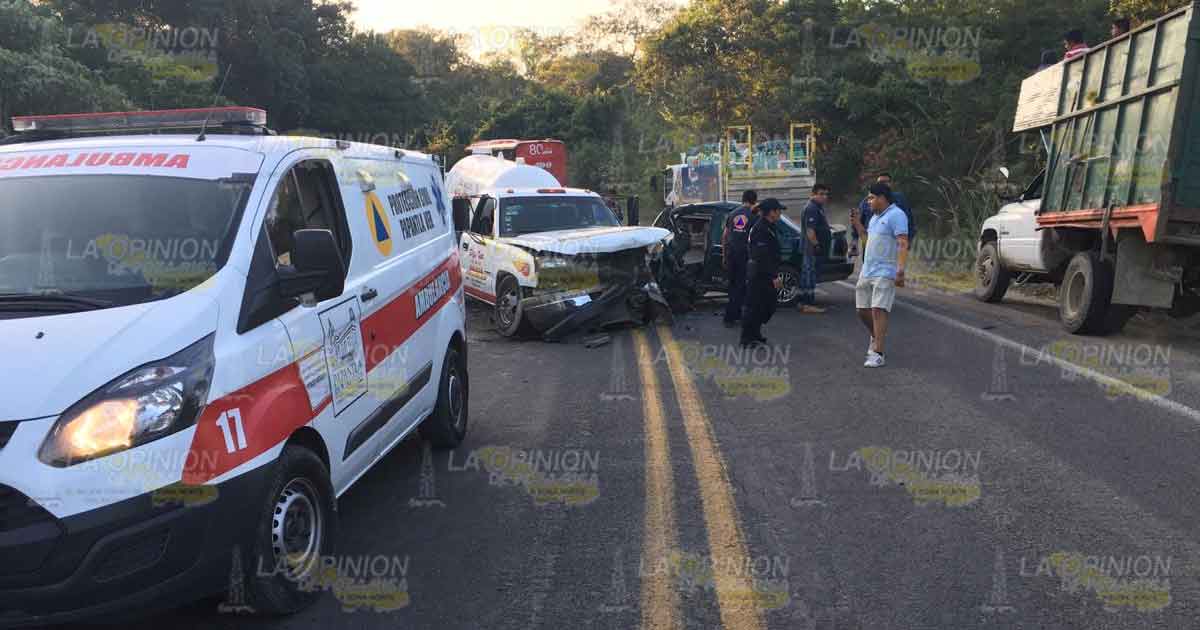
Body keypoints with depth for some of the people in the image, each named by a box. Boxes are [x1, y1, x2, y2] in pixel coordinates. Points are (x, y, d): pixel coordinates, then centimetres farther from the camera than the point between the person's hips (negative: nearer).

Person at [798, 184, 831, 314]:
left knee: (806, 274, 13)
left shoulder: (818, 208, 18)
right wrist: (816, 245, -24)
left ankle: (803, 302, 19)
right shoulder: (812, 208, -16)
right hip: (812, 248, -11)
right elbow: (810, 230, -24)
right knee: (810, 274, -9)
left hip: (809, 248, 11)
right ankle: (809, 304, -8)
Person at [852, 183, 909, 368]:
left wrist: (900, 271, -27)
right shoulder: (875, 216, 17)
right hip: (867, 271, 9)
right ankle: (876, 337, 36)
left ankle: (878, 354, -13)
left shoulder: (896, 215, -11)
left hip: (885, 273, -9)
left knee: (878, 311, -14)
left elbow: (903, 245, -19)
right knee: (862, 310, 12)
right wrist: (858, 224, 15)